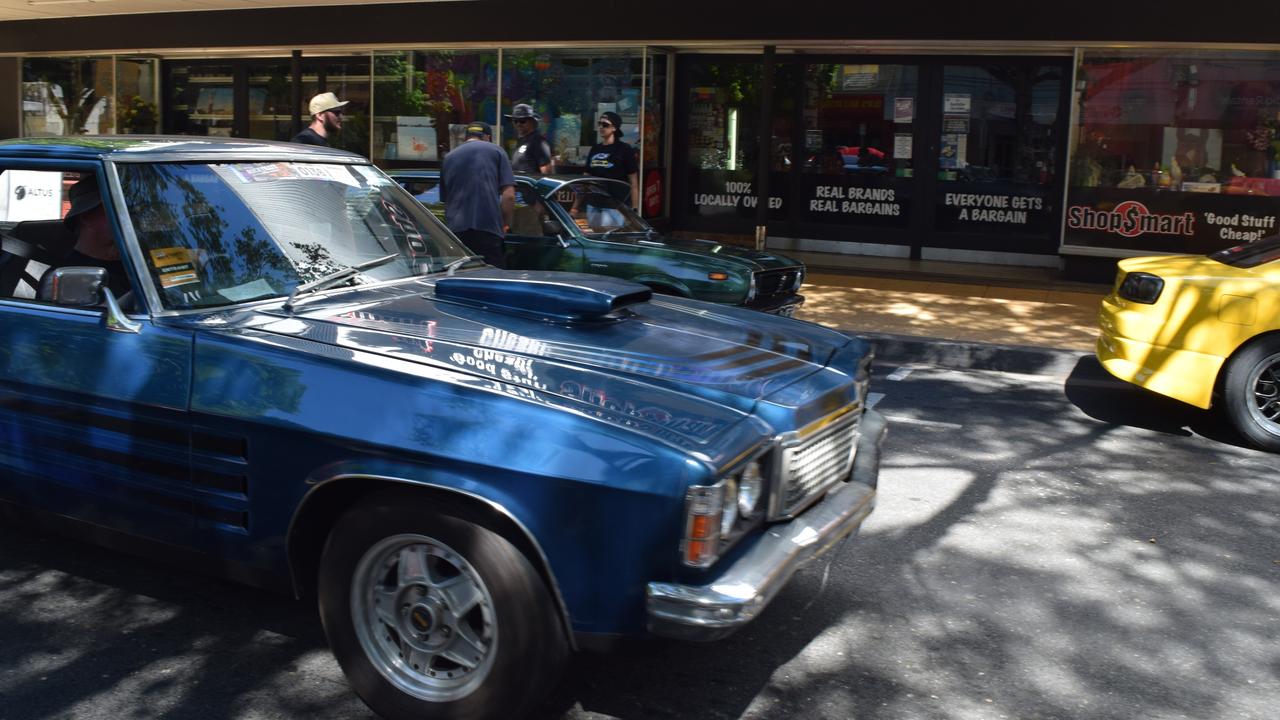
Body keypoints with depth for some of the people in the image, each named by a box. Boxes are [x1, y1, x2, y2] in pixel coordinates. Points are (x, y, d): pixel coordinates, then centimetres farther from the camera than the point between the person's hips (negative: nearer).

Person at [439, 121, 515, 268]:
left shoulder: (448, 157, 21)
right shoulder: (495, 151, 9)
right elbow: (509, 195, -1)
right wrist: (505, 224, 11)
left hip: (455, 230, 4)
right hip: (488, 230, -4)